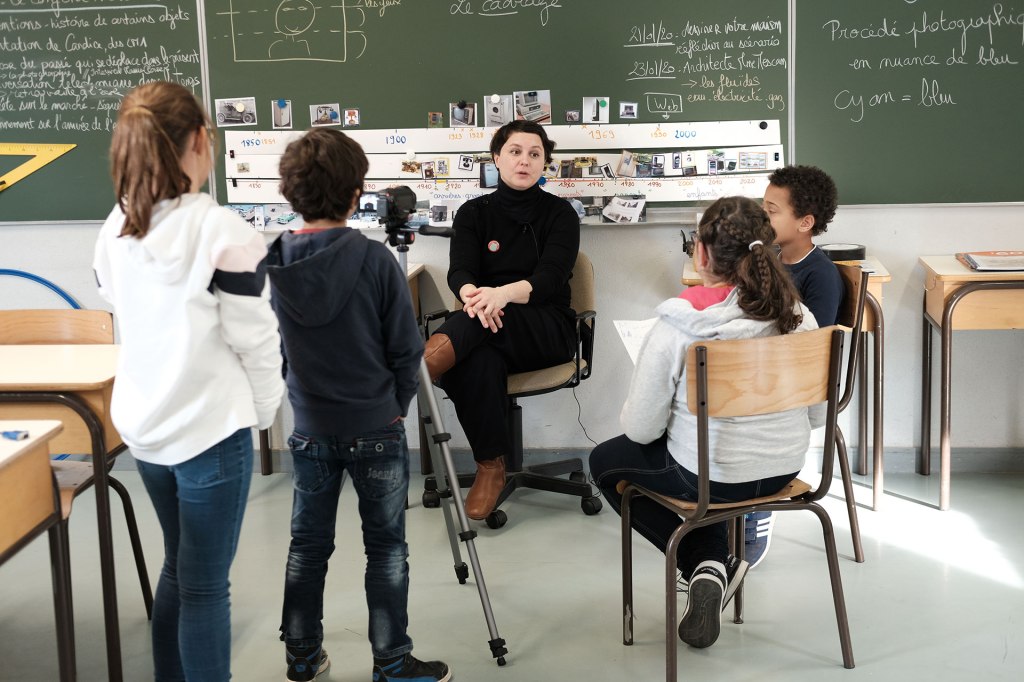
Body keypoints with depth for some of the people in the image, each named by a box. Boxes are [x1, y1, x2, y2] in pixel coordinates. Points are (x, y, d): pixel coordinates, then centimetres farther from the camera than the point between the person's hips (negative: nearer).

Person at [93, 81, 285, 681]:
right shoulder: (223, 232, -19)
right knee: (205, 584, 4)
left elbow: (136, 323, 10)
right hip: (210, 429, -7)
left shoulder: (115, 231, 2)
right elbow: (255, 339, -14)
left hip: (145, 425, 7)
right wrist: (265, 408, 2)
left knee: (178, 566, 23)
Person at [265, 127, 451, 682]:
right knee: (386, 547, 7)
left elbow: (274, 347, 5)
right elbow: (407, 350, -11)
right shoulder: (374, 260, -17)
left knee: (308, 543, 15)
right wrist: (397, 405, 6)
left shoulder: (274, 266, -6)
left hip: (309, 427, 4)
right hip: (376, 428, -4)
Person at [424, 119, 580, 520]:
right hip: (487, 328, 1)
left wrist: (503, 294, -35)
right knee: (479, 361, -36)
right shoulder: (474, 212, 9)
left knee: (489, 323, -36)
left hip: (546, 329, -1)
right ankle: (490, 467, -27)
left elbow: (549, 279, -13)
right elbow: (459, 272, -7)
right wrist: (472, 295, -34)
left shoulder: (560, 213, 3)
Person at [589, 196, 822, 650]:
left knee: (604, 462, 23)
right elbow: (815, 411, 3)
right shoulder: (797, 317, -10)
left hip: (712, 476, -5)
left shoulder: (675, 329, -23)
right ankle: (714, 567, 27)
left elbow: (641, 429, -15)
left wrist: (631, 414, 8)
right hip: (785, 469, 5)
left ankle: (705, 564, 12)